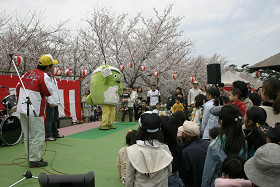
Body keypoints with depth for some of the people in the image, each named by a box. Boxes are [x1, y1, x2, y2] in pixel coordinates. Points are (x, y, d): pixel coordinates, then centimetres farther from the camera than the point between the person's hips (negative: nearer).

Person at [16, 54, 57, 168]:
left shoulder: (27, 73, 9)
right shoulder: (44, 77, -15)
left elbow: (18, 87, 16)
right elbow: (49, 93, -8)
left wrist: (20, 101, 24)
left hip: (22, 109, 8)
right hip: (34, 111, -8)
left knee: (28, 136, 17)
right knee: (37, 136, 2)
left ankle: (31, 157, 29)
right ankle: (34, 160, 9)